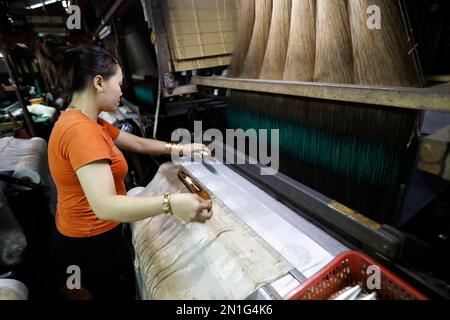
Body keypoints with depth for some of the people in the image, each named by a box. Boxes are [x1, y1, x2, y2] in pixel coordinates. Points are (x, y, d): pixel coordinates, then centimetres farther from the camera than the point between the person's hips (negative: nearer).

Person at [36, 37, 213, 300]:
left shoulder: (87, 122, 3)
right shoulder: (81, 131, -29)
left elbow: (139, 143, 9)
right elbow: (105, 206, -39)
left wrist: (179, 149, 4)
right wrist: (170, 203, -48)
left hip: (92, 235, 9)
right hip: (92, 244, -9)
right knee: (122, 294, 18)